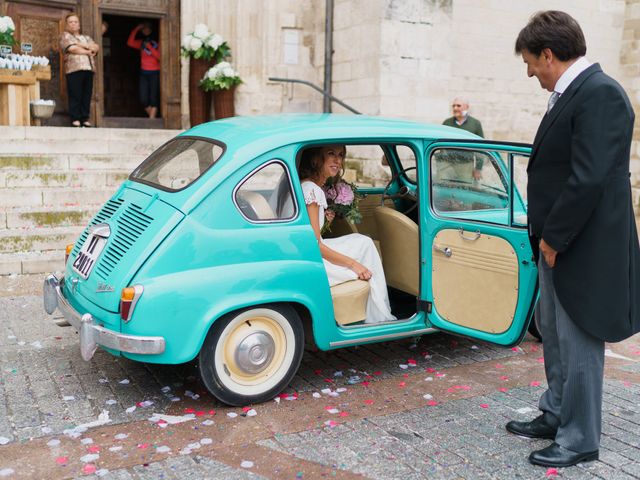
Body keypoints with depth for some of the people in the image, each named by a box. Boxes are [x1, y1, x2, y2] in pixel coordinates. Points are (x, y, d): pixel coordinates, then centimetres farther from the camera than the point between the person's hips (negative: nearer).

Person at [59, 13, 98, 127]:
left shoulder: (86, 38, 28)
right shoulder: (65, 36, 10)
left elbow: (96, 47, 9)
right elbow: (73, 49, -7)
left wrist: (82, 45, -3)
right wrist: (89, 51, 4)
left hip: (88, 69, 5)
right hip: (74, 69, -5)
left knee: (87, 95, 1)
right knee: (75, 96, -8)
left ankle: (85, 119, 4)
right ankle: (75, 119, -6)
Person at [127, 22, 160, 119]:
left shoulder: (157, 42, 4)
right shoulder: (141, 43, 12)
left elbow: (159, 56, -8)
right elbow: (130, 43, -5)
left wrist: (149, 47, -12)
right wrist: (136, 29, -6)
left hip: (155, 73, -3)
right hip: (144, 73, 3)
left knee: (153, 99, -6)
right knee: (143, 99, -4)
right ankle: (153, 117, 10)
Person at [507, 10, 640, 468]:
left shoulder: (600, 93, -18)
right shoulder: (569, 94, 11)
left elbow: (589, 179, -25)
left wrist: (554, 238, -17)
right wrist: (546, 235, 10)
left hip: (583, 249, -10)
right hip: (558, 242, 10)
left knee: (579, 344, 3)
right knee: (555, 337, 20)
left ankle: (580, 440, 19)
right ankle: (555, 416, 37)